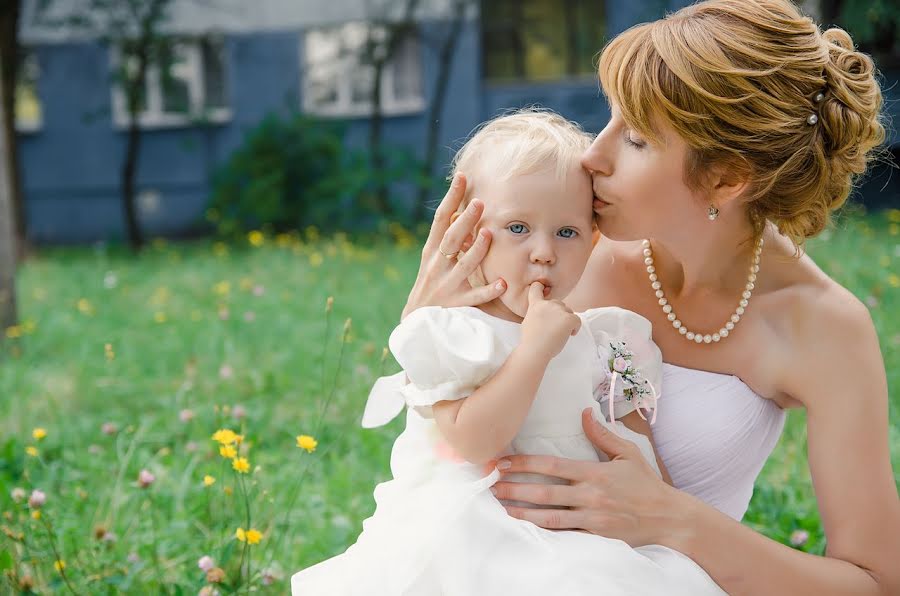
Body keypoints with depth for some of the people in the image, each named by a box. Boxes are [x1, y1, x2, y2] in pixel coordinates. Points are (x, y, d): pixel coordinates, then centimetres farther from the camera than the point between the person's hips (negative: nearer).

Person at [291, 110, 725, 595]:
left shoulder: (605, 340, 12)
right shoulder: (449, 336, -3)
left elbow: (637, 442, 16)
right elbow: (472, 441, -16)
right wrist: (535, 348, -17)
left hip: (582, 546, 4)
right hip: (471, 542, -4)